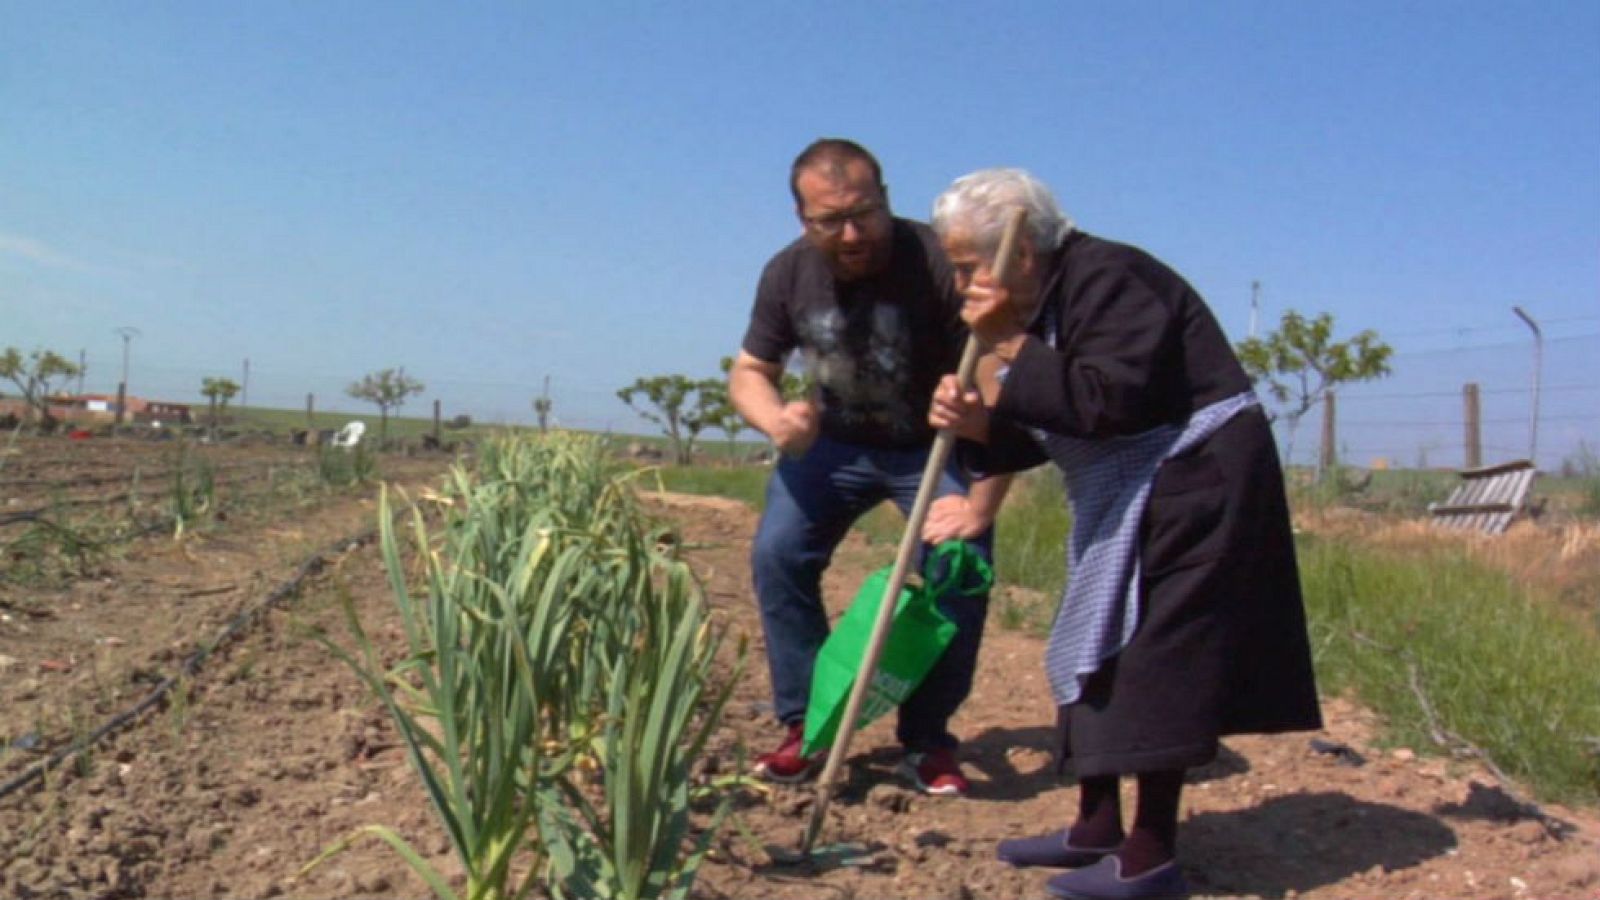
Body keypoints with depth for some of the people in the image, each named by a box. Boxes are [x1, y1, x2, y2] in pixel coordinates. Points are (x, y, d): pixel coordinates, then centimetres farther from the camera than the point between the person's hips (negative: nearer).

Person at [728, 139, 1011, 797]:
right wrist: (776, 420, -27)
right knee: (777, 557, -11)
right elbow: (749, 371, -3)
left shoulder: (937, 264, -29)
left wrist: (982, 503, -37)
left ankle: (927, 742, 4)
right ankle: (807, 726, 3)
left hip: (937, 446, -3)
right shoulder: (789, 274, -14)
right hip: (834, 441, 4)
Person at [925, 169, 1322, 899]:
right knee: (1094, 644, 11)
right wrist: (977, 423, -10)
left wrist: (1011, 350, -23)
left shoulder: (1108, 278, -19)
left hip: (1196, 482, -10)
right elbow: (1038, 434, 10)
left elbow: (1108, 401, -32)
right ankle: (1097, 826, 22)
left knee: (1155, 656, -8)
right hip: (1127, 497, 10)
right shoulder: (1042, 304, 9)